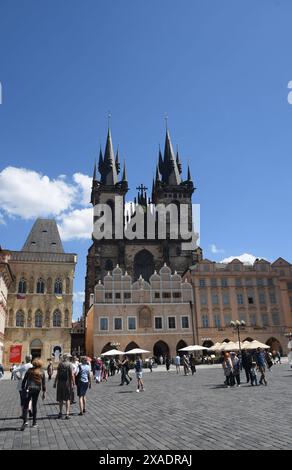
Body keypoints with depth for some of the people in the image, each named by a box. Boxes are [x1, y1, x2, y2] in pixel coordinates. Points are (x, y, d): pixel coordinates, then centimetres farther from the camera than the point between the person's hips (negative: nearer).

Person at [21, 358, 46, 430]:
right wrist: (44, 392, 10)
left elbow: (24, 380, 2)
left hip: (28, 389, -2)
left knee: (25, 405, -1)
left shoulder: (29, 370, 3)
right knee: (34, 406, 13)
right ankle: (34, 423, 17)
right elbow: (43, 383, 6)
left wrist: (22, 388, 9)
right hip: (37, 389, 2)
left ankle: (25, 421, -18)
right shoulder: (42, 372, 7)